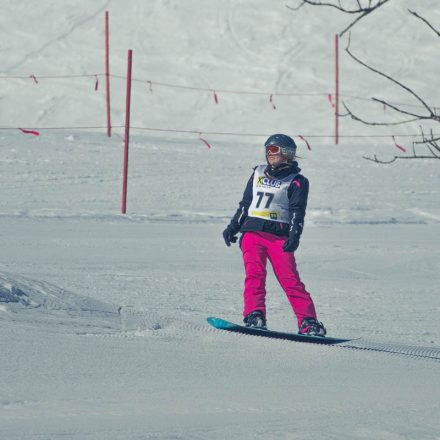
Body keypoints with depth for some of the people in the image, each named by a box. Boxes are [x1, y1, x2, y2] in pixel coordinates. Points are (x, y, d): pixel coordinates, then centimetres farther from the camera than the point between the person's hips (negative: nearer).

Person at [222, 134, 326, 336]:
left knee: (290, 279, -14)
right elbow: (245, 204, 28)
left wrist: (295, 235, -20)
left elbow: (297, 212, -5)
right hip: (252, 233, 3)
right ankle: (254, 316, -26)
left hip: (279, 236, -3)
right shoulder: (258, 174, 22)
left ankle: (308, 322, -14)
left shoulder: (296, 182, 7)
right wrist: (233, 227, 23)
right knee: (255, 274, -18)